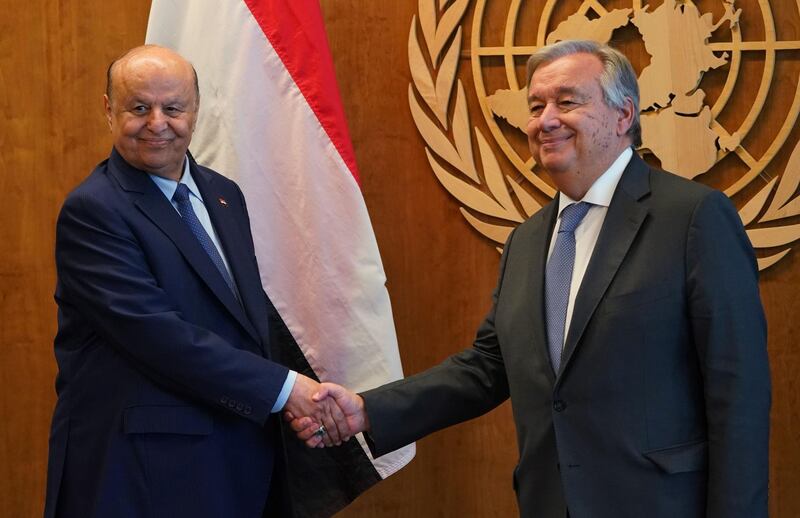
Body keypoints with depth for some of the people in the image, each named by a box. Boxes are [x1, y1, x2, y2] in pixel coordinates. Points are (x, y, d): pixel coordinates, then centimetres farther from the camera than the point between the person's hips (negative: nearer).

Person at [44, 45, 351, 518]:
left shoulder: (223, 195, 11)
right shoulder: (93, 211, -13)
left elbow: (254, 307, 13)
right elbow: (155, 331, -21)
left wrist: (306, 397, -5)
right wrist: (284, 388, -19)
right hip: (143, 467, -7)